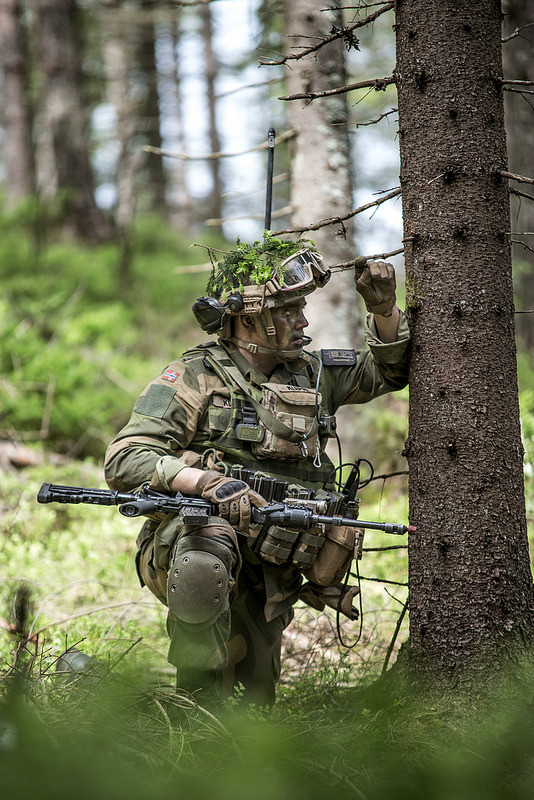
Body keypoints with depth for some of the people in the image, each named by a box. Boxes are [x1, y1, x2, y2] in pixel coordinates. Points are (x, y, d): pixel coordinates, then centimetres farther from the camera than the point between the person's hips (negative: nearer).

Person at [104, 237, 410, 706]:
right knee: (207, 556, -41)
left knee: (255, 699, 4)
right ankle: (201, 707, -30)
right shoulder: (196, 377, -4)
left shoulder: (310, 372, 15)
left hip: (266, 578, 6)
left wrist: (384, 309, 9)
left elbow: (390, 369, 29)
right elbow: (126, 461, -14)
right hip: (188, 542, -6)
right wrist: (211, 483, -29)